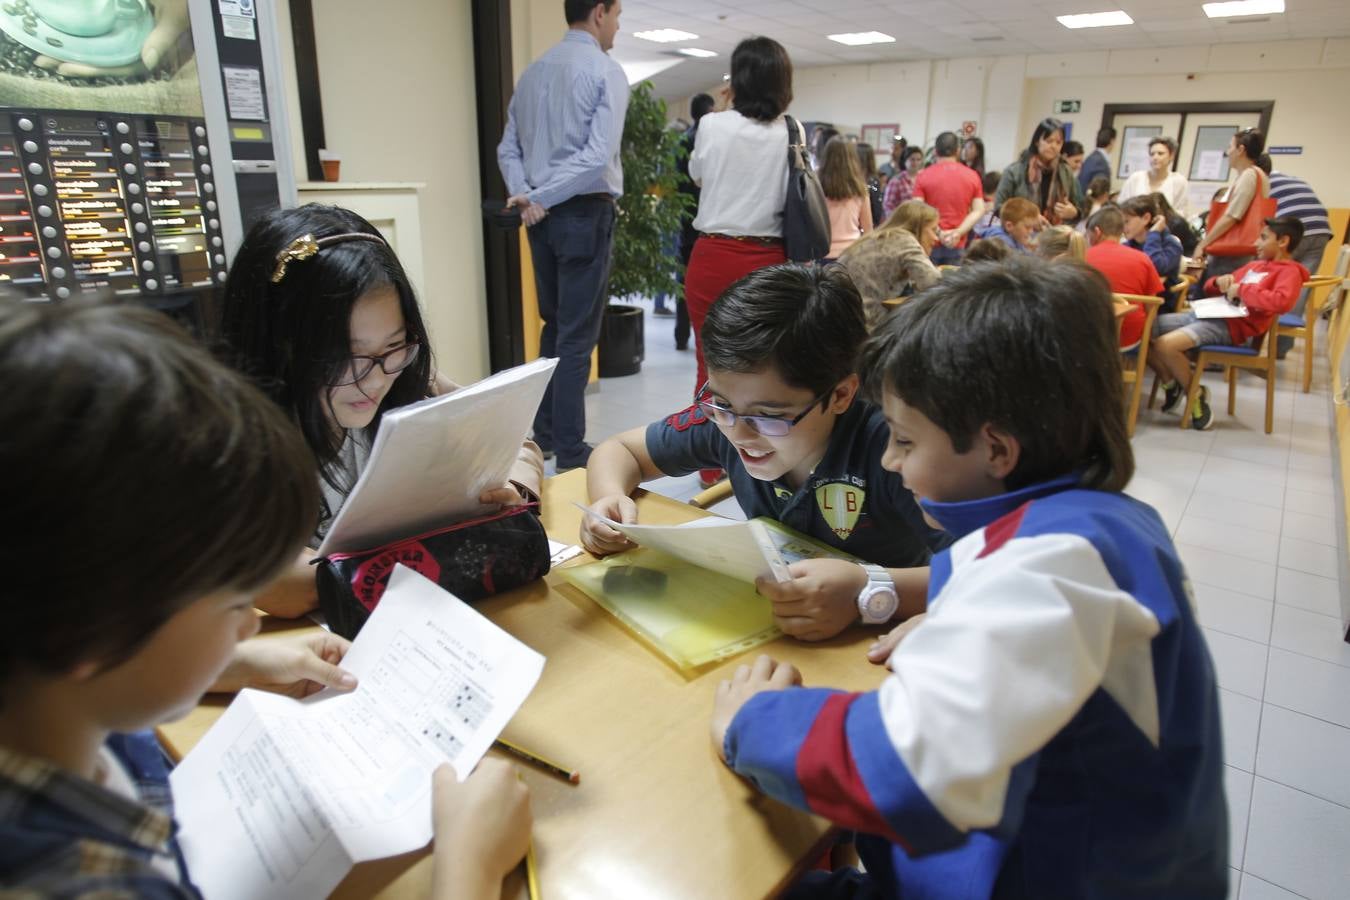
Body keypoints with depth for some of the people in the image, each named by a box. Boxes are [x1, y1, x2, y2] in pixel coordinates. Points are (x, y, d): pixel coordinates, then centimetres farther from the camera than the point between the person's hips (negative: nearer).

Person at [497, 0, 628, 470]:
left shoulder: (533, 70, 14)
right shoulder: (606, 71, -7)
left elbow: (508, 148, 11)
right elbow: (599, 156, -19)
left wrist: (525, 197, -2)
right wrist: (538, 198, -16)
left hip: (544, 217, 7)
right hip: (586, 213, -7)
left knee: (553, 327, 16)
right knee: (578, 336, -3)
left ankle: (542, 434, 25)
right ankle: (570, 453, 3)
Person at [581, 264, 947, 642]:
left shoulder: (888, 445, -25)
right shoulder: (721, 419, -12)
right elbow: (619, 449, 2)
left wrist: (871, 592, -39)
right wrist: (611, 499, -16)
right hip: (765, 631, 3)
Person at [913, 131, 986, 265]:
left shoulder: (923, 176, -1)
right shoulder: (972, 175, 6)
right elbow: (979, 210, 0)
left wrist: (938, 232, -11)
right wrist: (958, 232, -8)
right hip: (957, 245, 2)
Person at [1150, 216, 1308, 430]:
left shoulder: (1289, 271, 1)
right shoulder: (1254, 265, 26)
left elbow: (1281, 302, -22)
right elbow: (1209, 289, 31)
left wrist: (1242, 289, -14)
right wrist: (1219, 281, 8)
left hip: (1233, 326, -9)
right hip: (1204, 313, 9)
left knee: (1165, 344, -31)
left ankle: (1195, 393, -7)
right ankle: (1171, 383, 12)